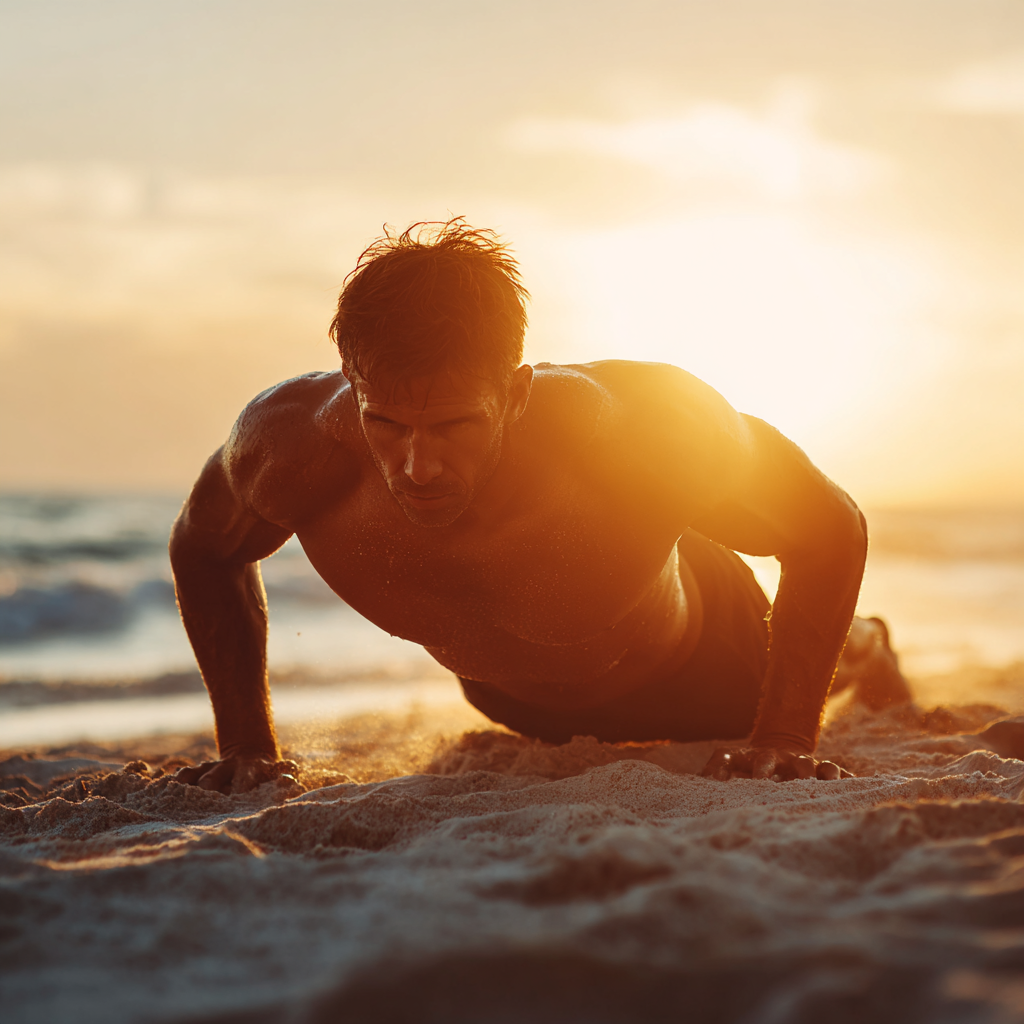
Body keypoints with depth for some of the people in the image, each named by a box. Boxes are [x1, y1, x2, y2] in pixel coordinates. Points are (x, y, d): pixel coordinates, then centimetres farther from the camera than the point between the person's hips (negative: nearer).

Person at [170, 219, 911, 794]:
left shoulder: (641, 425, -48)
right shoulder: (295, 447, -41)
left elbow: (831, 528, -29)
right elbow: (203, 548, -15)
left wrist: (787, 740, -33)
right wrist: (248, 745, -19)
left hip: (696, 667, -3)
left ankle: (858, 652, 63)